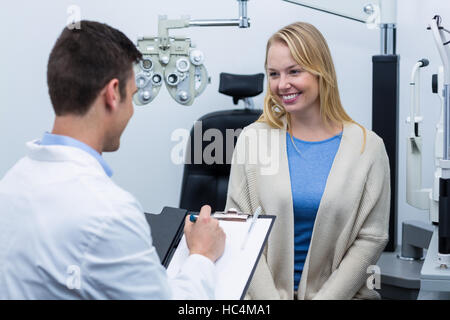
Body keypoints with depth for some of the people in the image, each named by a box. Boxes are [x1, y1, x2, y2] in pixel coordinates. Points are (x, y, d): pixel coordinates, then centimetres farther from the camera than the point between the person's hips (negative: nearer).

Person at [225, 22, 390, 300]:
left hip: (339, 291, 0)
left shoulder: (368, 147, 0)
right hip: (265, 290, 0)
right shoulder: (253, 139, 2)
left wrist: (326, 296, -10)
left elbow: (371, 238, -1)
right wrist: (270, 297, -11)